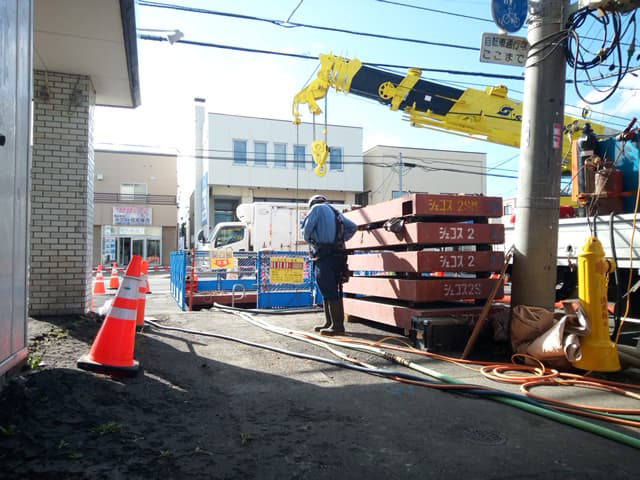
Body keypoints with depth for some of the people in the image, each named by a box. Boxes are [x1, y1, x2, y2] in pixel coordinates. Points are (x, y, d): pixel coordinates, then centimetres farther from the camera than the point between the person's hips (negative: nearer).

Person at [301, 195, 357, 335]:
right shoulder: (335, 212, 21)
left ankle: (338, 325, -8)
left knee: (329, 291, -8)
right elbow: (353, 227, 22)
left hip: (324, 256, -8)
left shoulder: (317, 208, 0)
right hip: (337, 255, 8)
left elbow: (306, 230, -6)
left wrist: (311, 242, 13)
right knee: (331, 291, 13)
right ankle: (330, 323, 19)